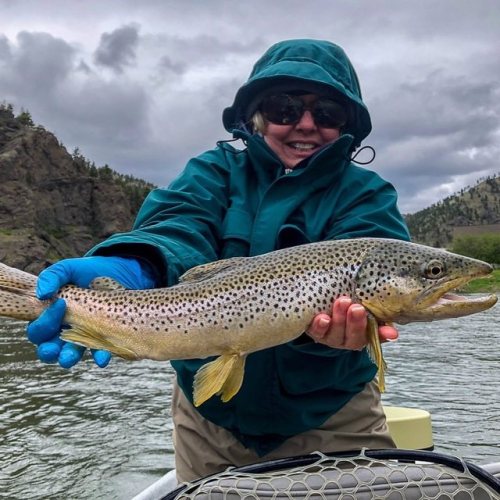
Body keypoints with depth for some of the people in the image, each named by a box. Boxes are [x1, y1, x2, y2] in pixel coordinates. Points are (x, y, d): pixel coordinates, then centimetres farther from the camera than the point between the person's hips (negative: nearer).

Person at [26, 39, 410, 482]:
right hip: (208, 414, 2)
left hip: (330, 418, -1)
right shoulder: (216, 171, -2)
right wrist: (131, 269, -45)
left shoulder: (367, 196, -5)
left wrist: (341, 313, -48)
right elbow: (180, 227, -22)